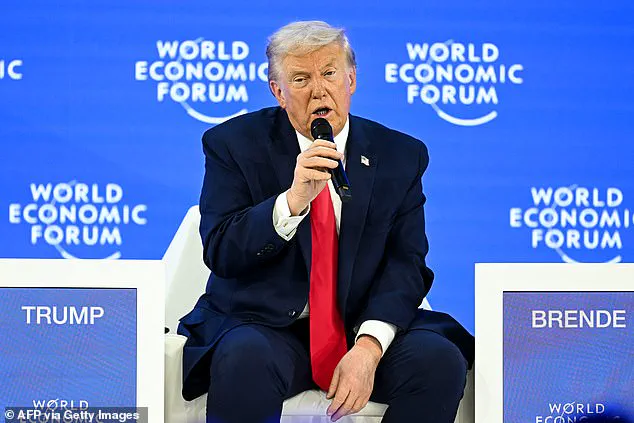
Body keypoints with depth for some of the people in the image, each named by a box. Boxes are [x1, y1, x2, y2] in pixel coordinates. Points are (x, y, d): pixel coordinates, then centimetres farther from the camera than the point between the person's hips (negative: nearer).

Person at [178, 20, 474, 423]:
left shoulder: (400, 155, 7)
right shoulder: (235, 144, 2)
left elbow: (405, 263, 0)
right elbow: (219, 253, -7)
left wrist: (369, 346, -17)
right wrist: (292, 200, -24)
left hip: (363, 327, 3)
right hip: (264, 325, -2)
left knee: (440, 360, -25)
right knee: (243, 360, -36)